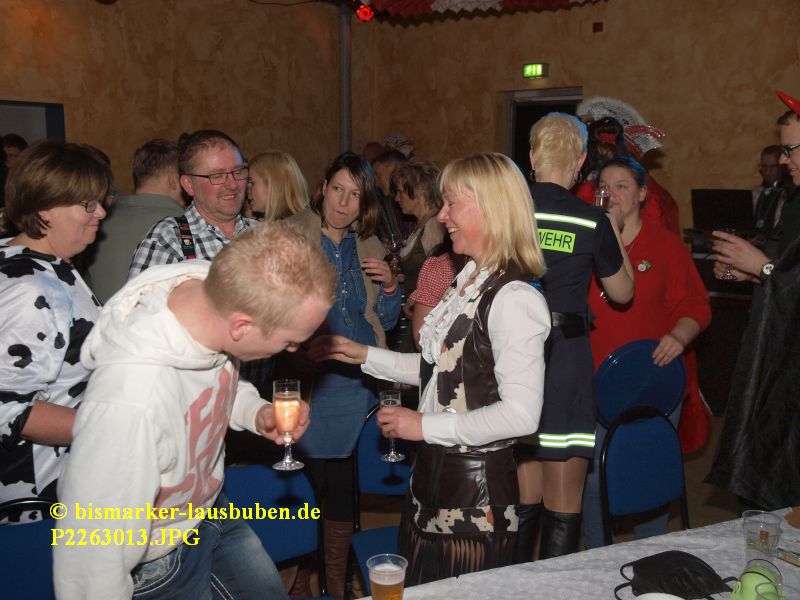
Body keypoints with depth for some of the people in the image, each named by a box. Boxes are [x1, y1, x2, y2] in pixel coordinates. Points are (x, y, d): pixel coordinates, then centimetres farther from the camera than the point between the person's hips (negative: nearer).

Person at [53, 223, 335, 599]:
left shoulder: (216, 289, -19)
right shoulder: (129, 402, -42)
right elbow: (93, 569, -30)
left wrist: (257, 413, -13)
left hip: (210, 508, 6)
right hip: (155, 565, -6)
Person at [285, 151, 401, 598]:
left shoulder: (370, 247, 10)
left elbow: (387, 320, 14)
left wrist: (390, 286, -4)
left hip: (356, 384, 3)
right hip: (306, 380, -3)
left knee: (342, 482, 9)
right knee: (307, 480, 4)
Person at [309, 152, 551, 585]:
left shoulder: (513, 298, -22)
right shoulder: (468, 281, 6)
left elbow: (521, 414, -24)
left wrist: (426, 426, -18)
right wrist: (364, 356, 10)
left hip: (477, 489, -9)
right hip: (434, 473, 9)